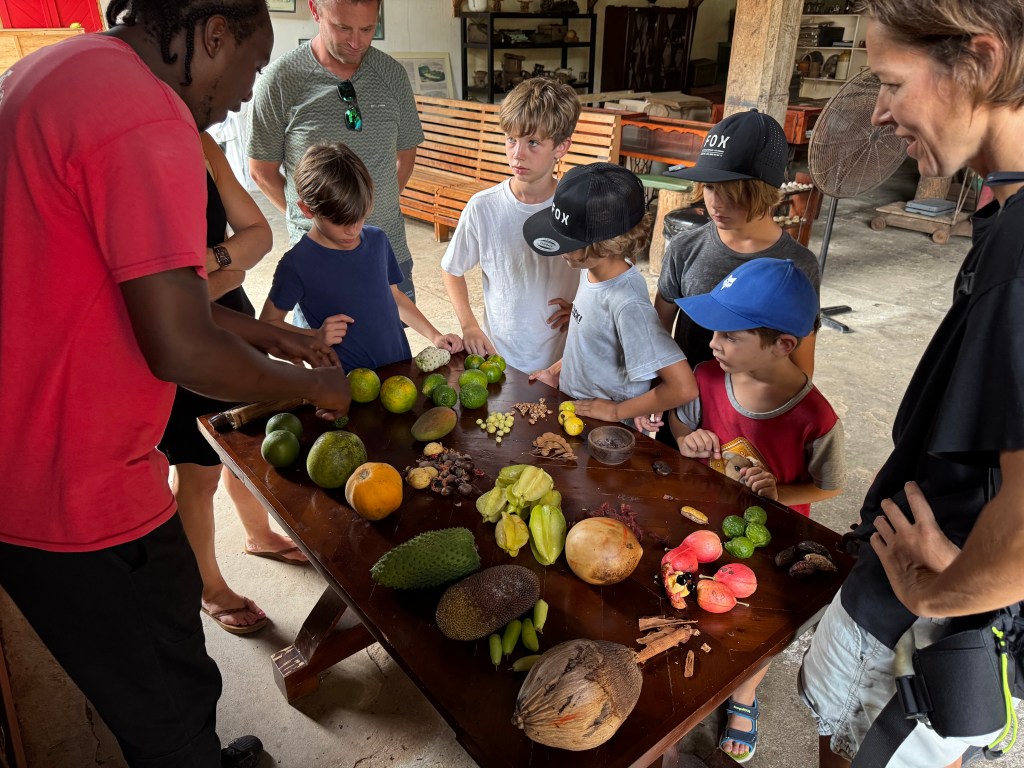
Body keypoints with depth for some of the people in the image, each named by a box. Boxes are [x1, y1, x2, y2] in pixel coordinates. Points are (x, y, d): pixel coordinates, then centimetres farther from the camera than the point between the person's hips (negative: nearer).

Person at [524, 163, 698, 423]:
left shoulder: (627, 303, -30)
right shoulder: (592, 269, -8)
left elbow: (683, 388, -30)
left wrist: (616, 411, -20)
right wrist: (557, 370, 4)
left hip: (607, 433, -6)